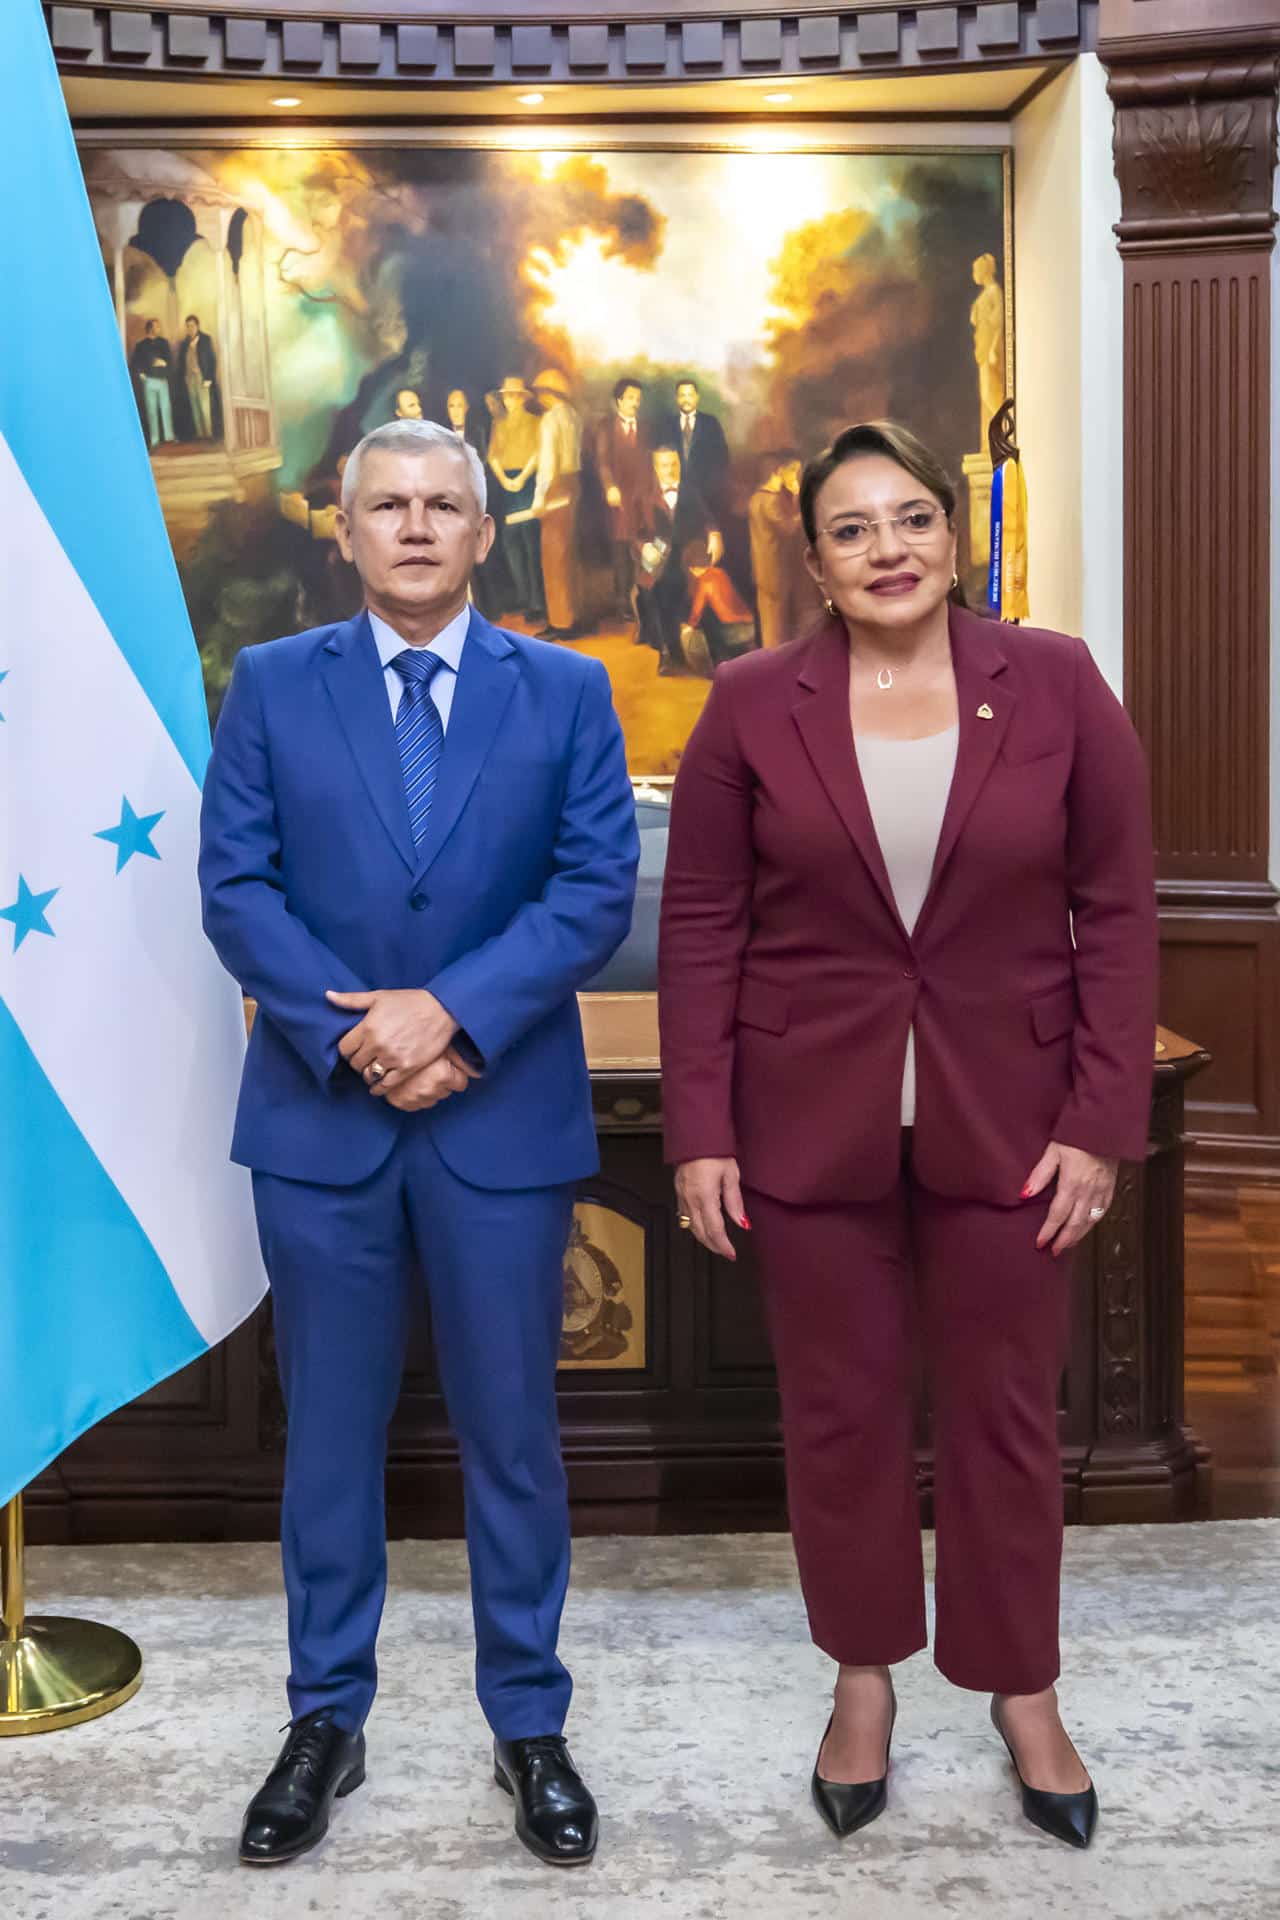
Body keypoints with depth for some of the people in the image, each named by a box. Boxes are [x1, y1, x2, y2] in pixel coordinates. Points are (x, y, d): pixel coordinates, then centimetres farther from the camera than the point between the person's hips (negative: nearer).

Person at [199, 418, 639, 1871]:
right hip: (321, 1113, 1)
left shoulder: (565, 691, 4)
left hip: (503, 1114, 0)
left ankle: (530, 1729, 26)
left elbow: (599, 888, -4)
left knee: (510, 1430, 9)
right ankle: (325, 1722, 28)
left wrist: (452, 1013, -16)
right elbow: (233, 884, -1)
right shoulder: (271, 685, 5)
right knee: (329, 1431, 11)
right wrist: (355, 1032, -13)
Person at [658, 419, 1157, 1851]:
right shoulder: (753, 704, -3)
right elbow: (701, 926, -2)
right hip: (811, 1125, 0)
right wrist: (700, 1132, -6)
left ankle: (1022, 1690, 33)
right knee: (839, 1410, 12)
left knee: (1005, 1411, 12)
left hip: (1007, 1123, 0)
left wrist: (1101, 1123, -6)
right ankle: (863, 1677, 34)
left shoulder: (1057, 684, -3)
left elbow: (1117, 911, -2)